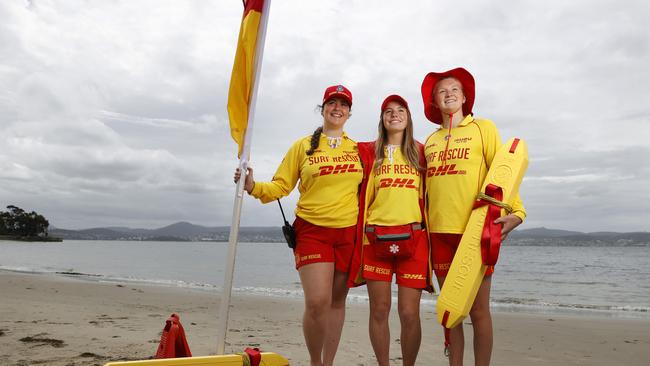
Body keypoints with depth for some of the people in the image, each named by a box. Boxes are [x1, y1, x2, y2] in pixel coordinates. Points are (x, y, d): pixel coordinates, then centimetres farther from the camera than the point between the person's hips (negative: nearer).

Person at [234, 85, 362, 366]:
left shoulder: (358, 150, 11)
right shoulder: (303, 146, 6)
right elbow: (281, 186, 3)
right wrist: (253, 187, -13)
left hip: (348, 232, 3)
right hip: (312, 230, -2)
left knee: (337, 301, 8)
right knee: (317, 301, -13)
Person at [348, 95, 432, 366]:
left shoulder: (420, 152, 13)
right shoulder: (369, 152, 12)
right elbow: (362, 195, 13)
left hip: (413, 237, 0)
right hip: (376, 238, 0)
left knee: (409, 313, -3)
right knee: (379, 310, 3)